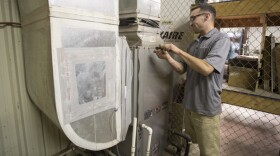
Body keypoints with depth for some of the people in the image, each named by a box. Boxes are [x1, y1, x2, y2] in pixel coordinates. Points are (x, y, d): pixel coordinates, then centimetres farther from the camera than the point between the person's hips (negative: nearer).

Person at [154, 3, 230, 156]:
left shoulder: (221, 39, -11)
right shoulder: (194, 44, 10)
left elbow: (206, 68, -25)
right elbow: (182, 69, 8)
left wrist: (178, 51, -19)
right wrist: (167, 57, -9)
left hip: (206, 109, -7)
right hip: (189, 105, 7)